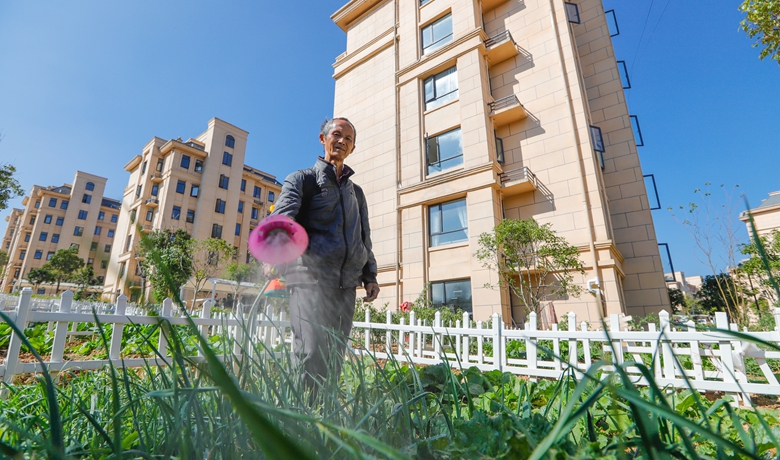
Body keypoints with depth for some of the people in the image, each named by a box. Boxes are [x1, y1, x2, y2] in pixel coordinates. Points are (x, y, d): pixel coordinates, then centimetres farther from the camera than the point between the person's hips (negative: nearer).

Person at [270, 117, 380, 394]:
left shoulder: (357, 193, 24)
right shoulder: (302, 179, 10)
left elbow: (365, 238, 23)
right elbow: (283, 216, -9)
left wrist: (370, 275, 10)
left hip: (346, 283, 5)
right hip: (311, 275, -4)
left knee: (334, 358, 6)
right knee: (311, 352, -15)